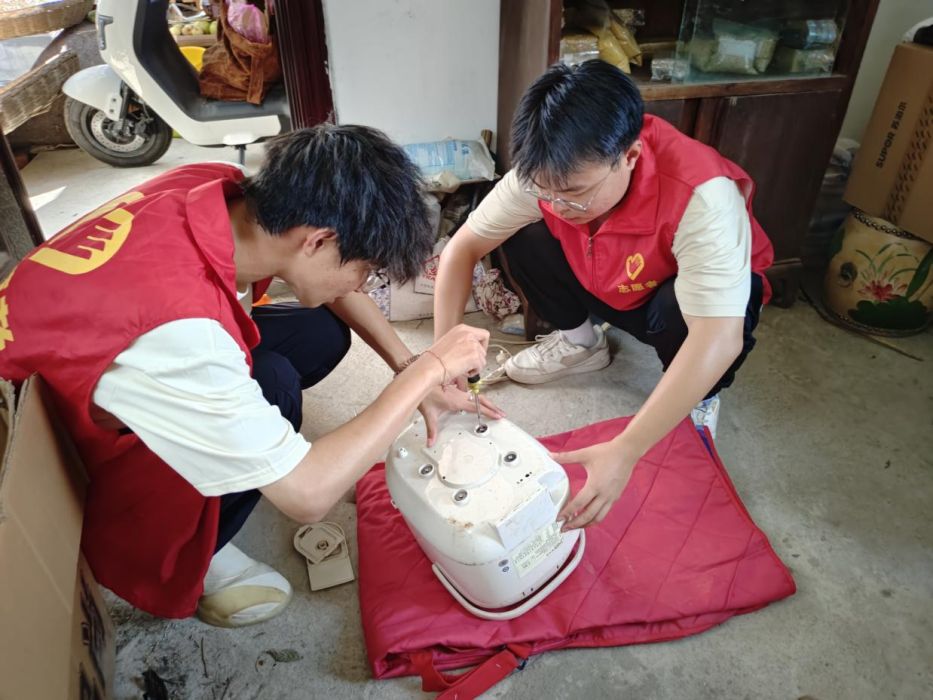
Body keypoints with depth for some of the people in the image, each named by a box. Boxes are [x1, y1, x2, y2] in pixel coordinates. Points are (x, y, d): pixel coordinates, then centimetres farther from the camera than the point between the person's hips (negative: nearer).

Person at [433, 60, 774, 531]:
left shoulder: (703, 198, -40)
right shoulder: (547, 172, -27)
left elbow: (718, 340, -47)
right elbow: (463, 247, -19)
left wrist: (624, 452, -52)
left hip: (690, 289, -4)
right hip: (608, 286, 4)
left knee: (679, 313, -39)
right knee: (521, 236, -18)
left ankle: (699, 398, -4)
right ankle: (580, 341, 7)